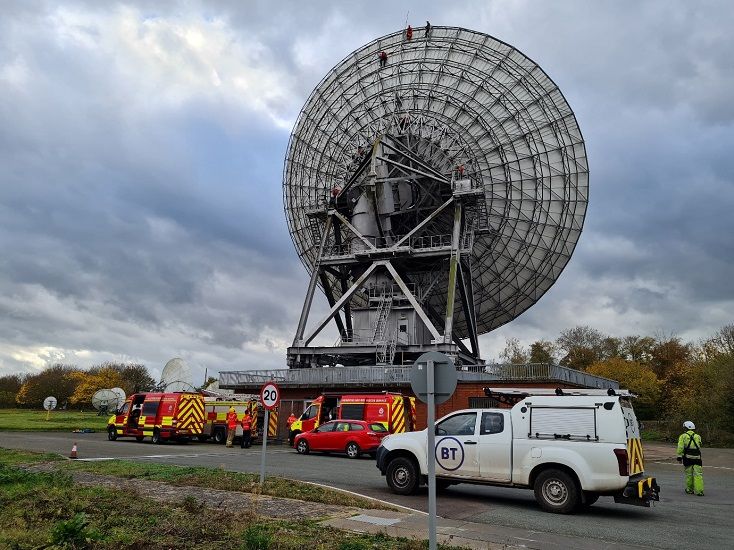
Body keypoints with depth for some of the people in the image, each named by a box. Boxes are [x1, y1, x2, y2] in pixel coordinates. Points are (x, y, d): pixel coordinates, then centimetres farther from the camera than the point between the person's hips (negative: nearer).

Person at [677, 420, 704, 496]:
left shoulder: (683, 436, 3)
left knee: (689, 474, 9)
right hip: (697, 457, 1)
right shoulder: (698, 437, 13)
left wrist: (679, 456, -4)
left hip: (687, 457, -1)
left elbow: (680, 447, -6)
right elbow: (699, 446, 17)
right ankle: (699, 491, -7)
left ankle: (690, 489, 18)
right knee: (698, 474, 1)